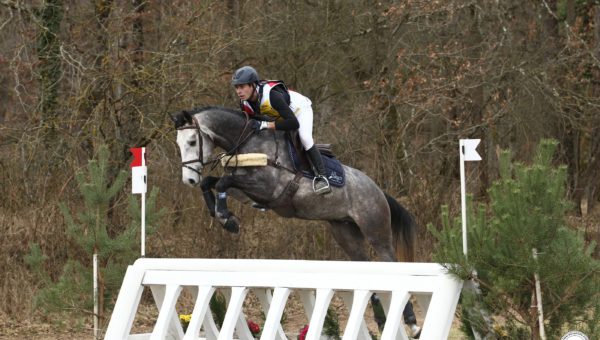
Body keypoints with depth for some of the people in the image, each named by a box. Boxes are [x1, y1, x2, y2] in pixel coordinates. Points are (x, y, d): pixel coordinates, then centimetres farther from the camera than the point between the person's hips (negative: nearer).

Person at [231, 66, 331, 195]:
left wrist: (265, 125, -49)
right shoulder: (244, 103, -22)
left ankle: (321, 176, -23)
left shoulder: (272, 95, -44)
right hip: (278, 115, 8)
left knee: (305, 137, -30)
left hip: (300, 108, -8)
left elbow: (293, 123, -48)